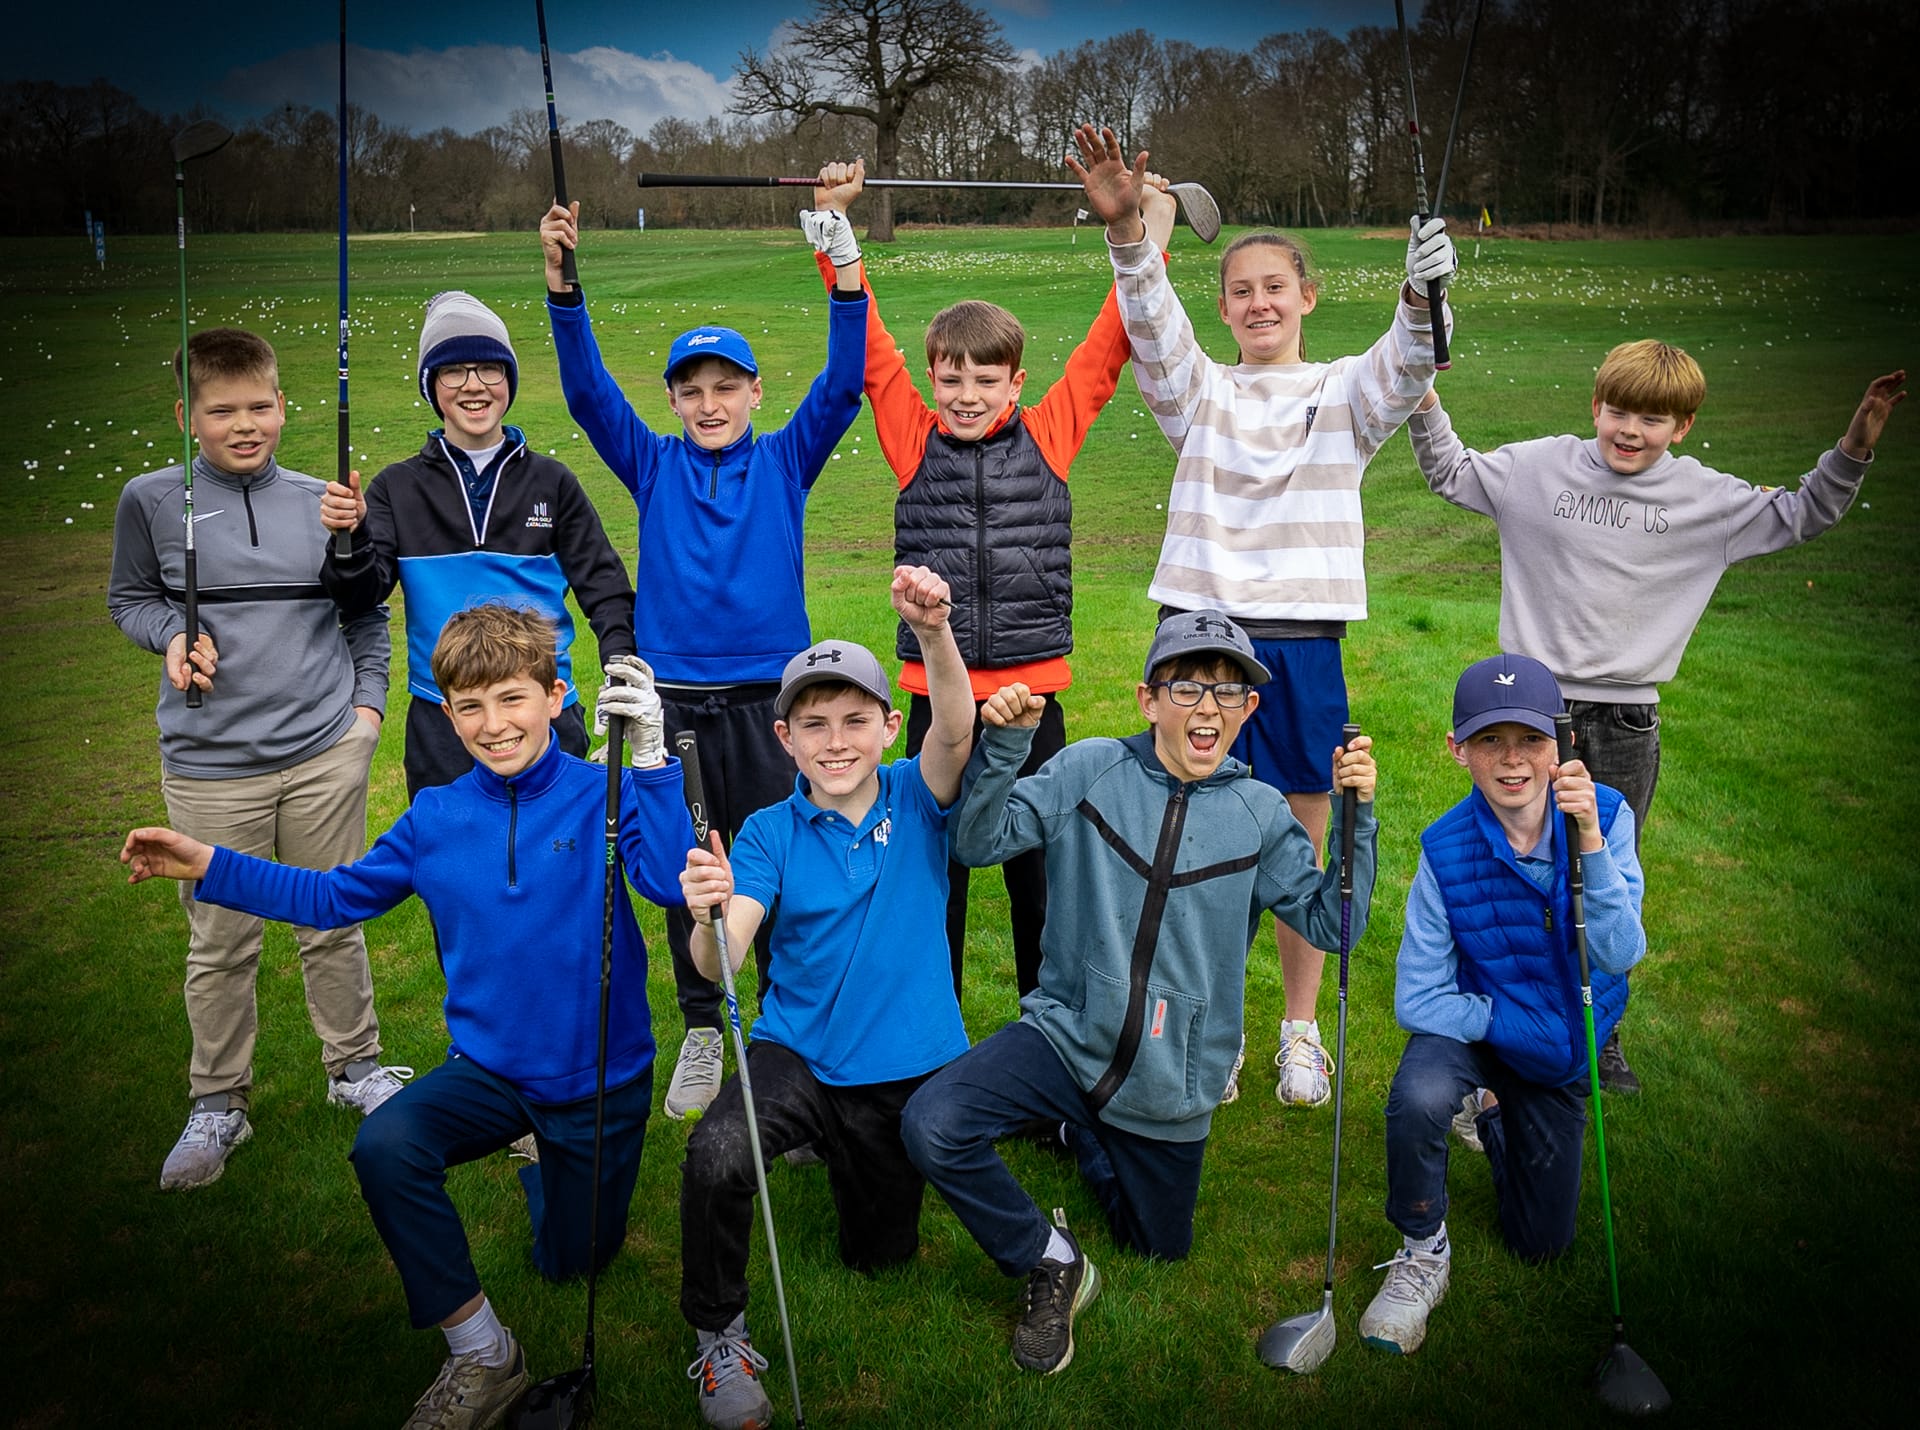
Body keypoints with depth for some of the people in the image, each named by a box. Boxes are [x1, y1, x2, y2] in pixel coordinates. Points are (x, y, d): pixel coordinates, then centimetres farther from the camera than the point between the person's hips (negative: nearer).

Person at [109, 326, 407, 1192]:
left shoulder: (320, 501, 4)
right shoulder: (152, 500, 0)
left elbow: (366, 615, 12)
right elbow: (129, 598, 12)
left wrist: (368, 701, 2)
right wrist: (171, 635, -8)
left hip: (327, 752, 1)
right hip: (210, 763, -1)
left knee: (334, 925, 12)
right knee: (221, 943, 7)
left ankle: (356, 1067, 31)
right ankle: (218, 1104, 25)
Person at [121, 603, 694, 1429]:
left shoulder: (603, 796, -17)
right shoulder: (436, 818, -4)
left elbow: (672, 881, -34)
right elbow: (335, 898, 7)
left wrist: (650, 757, -43)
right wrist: (209, 866, 0)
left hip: (600, 1078, -2)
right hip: (489, 1066, 3)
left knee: (570, 1260, 13)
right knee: (385, 1146, -28)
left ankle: (548, 1155, 48)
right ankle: (480, 1355, -9)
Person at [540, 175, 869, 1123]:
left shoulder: (786, 462, 5)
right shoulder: (653, 467, 7)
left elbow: (843, 384, -5)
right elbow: (587, 388, -2)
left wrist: (847, 267, -16)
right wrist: (560, 279, -16)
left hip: (768, 698, -1)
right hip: (672, 698, 2)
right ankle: (701, 1034, 27)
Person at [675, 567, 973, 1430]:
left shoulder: (916, 801, -8)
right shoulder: (771, 834, -8)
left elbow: (955, 729, -31)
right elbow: (720, 965, -20)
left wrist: (933, 631, -50)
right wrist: (708, 919, -44)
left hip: (911, 1068, 1)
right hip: (799, 1056, -1)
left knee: (880, 1255, 16)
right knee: (715, 1152, -32)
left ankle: (845, 1155, 48)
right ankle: (718, 1335, -6)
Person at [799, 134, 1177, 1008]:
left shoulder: (1049, 436, 2)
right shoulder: (914, 439, 2)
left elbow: (1105, 349, 4)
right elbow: (868, 343, 2)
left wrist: (1147, 241, 2)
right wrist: (832, 225, -2)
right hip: (935, 693, 0)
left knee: (1039, 875, 12)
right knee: (932, 875, 12)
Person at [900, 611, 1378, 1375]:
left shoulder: (1259, 813, -4)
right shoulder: (1092, 770, -8)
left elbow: (1330, 922, -6)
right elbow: (979, 842, -11)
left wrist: (1356, 818, -18)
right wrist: (1004, 746, -26)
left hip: (1169, 1084, 2)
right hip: (1067, 1034, -1)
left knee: (1157, 1247, 19)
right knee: (931, 1125, -25)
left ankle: (1083, 1132, 47)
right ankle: (1050, 1262, 1)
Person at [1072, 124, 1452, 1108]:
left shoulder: (1343, 393, 7)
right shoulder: (1200, 393, 9)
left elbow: (1405, 367, -15)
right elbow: (1153, 328, -11)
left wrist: (1424, 297, -37)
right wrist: (1127, 232, -30)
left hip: (1303, 646, 0)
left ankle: (1301, 1029, 26)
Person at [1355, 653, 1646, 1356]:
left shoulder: (1604, 817, -21)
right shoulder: (1446, 848, -23)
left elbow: (1619, 956, -31)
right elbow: (1418, 999, -19)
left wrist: (1590, 844, -41)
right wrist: (1514, 1023, -26)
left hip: (1563, 1054, 2)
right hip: (1472, 1028, -2)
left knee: (1541, 1244, 14)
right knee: (1418, 1098, -38)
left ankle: (1487, 1108, 42)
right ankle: (1422, 1253, -9)